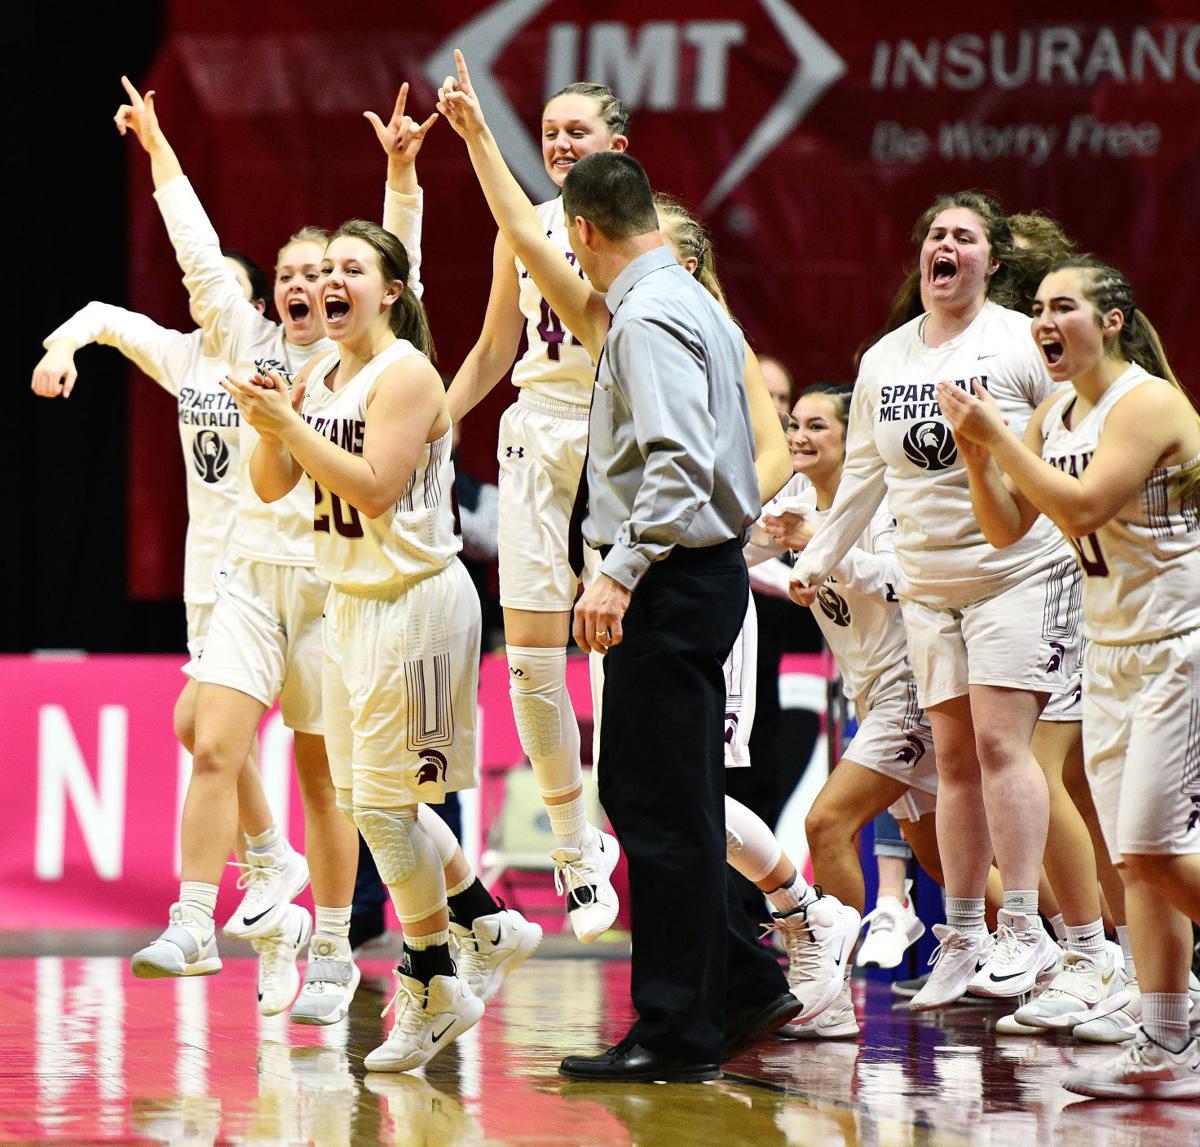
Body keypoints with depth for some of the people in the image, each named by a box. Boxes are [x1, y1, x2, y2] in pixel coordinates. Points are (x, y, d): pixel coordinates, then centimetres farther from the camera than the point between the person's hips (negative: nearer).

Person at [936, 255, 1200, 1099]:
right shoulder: (1056, 416, 11)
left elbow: (1081, 508, -24)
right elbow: (1007, 527, 13)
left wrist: (1000, 436, -19)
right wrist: (978, 453, -3)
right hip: (1111, 653, 8)